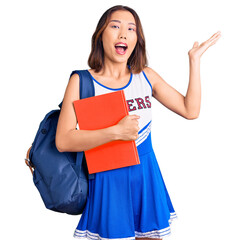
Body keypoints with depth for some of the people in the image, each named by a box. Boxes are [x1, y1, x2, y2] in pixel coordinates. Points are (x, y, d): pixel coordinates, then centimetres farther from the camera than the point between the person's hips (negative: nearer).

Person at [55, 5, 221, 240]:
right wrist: (116, 132, -24)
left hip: (146, 176, 4)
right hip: (108, 179, -3)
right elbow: (63, 141, -16)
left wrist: (194, 60, 4)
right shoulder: (81, 81, -7)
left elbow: (190, 110, 5)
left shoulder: (146, 76, 5)